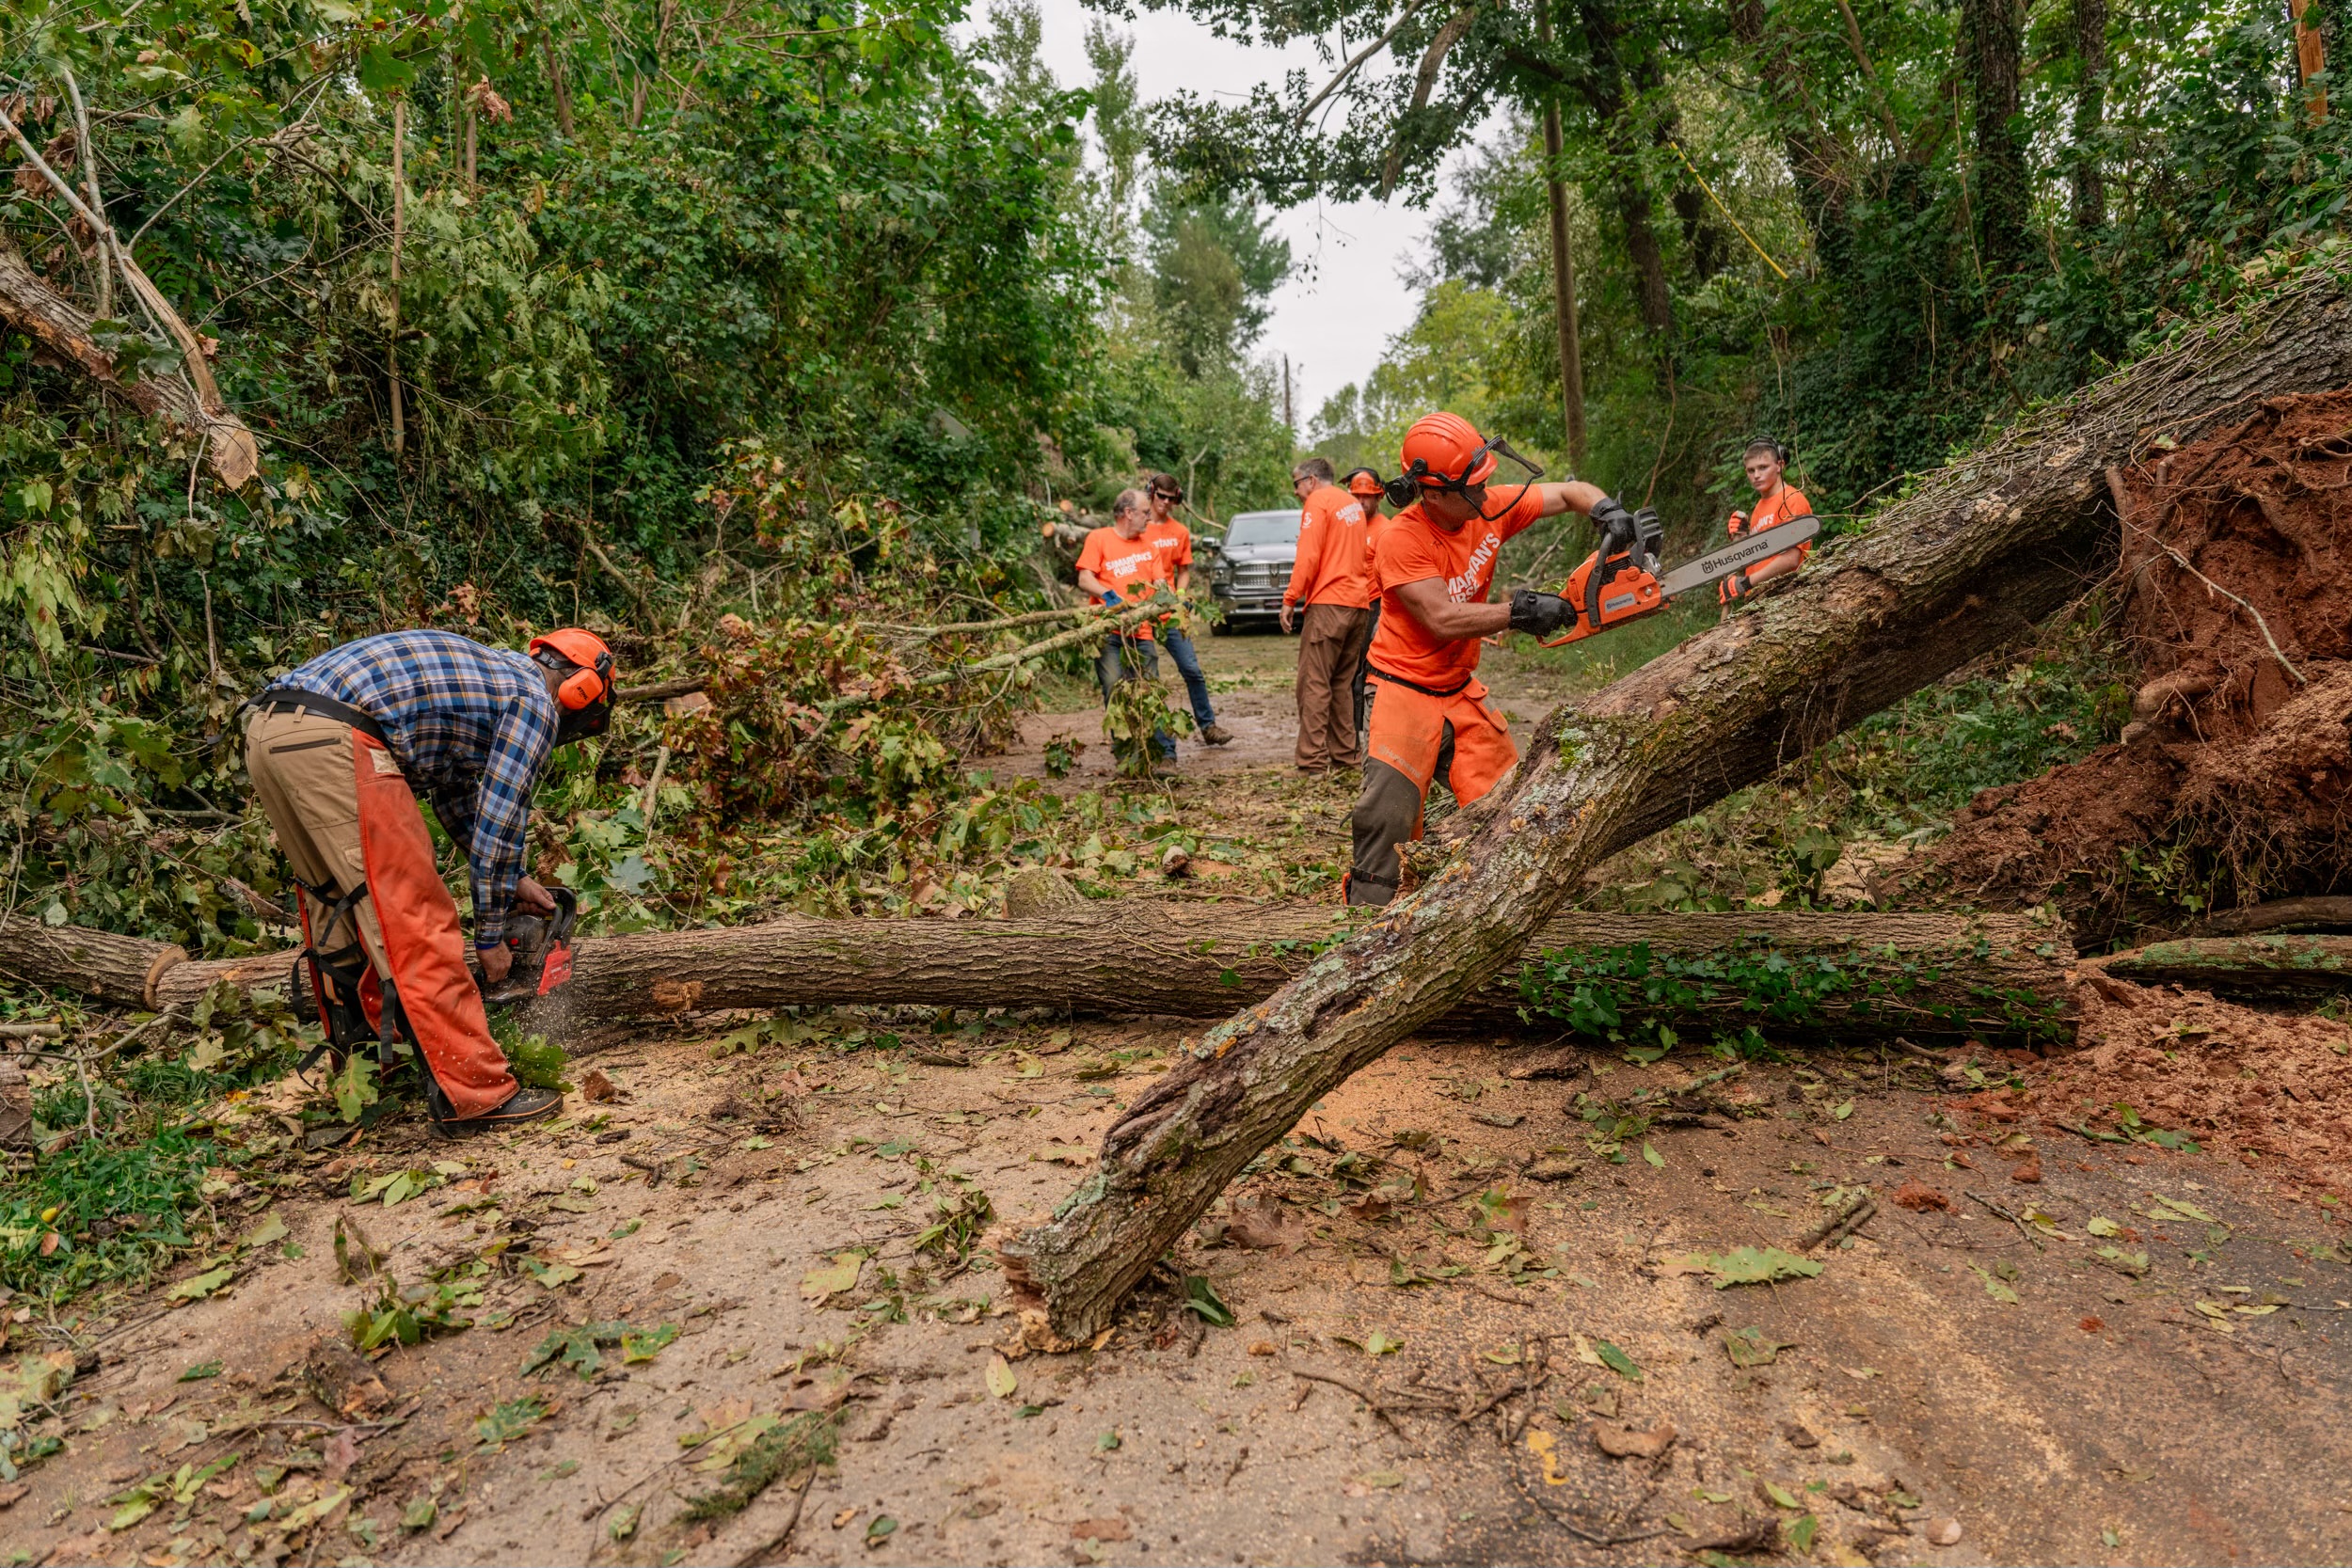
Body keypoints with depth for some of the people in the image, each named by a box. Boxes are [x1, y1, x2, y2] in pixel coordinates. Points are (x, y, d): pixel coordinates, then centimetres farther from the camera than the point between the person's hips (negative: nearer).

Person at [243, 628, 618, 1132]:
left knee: (337, 911, 21)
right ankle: (472, 1094, -4)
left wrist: (510, 879, 38)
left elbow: (456, 792, 38)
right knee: (416, 923, -7)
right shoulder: (536, 699, 5)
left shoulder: (477, 674, 30)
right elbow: (499, 816, 3)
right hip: (334, 740, -10)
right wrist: (491, 933, 11)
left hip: (267, 730, 10)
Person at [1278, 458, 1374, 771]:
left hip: (1328, 603, -8)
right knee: (1342, 683, 13)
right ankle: (1345, 754, 14)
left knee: (1314, 683, -7)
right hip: (1358, 604, 8)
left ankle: (1312, 757, -11)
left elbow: (1308, 557, -12)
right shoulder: (1353, 503, 21)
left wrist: (1290, 599, -10)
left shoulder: (1317, 502, -2)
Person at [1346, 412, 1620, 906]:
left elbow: (1571, 493, 8)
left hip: (1461, 692, 6)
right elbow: (1443, 619, -26)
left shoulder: (1491, 509, -4)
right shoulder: (1402, 540, -20)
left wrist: (1610, 513, -12)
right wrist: (1521, 612, -26)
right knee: (1387, 812, -16)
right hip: (1405, 692, -6)